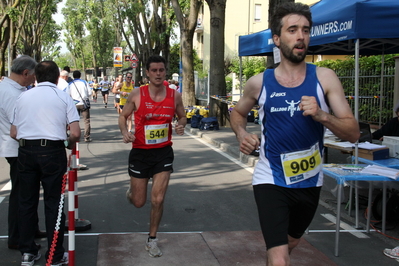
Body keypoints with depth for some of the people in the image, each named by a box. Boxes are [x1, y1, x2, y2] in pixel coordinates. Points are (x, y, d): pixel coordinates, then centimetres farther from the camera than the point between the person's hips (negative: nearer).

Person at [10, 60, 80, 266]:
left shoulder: (23, 97, 9)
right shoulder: (63, 97, 1)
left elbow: (13, 133, 9)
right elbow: (75, 133, -6)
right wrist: (70, 144, 15)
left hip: (25, 151, 3)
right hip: (52, 151, -3)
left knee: (26, 201, 14)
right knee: (54, 203, 5)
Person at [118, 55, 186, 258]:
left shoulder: (174, 96, -4)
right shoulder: (137, 94, -10)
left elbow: (182, 116, 11)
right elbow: (123, 115, 1)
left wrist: (181, 125, -13)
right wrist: (124, 132, -20)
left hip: (163, 152, 1)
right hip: (140, 152, -1)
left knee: (158, 200, -1)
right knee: (139, 202, 9)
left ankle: (152, 240, 20)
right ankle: (131, 193, 49)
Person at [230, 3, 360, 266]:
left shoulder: (324, 78, -9)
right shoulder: (259, 83, -7)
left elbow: (353, 133, -11)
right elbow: (238, 112, 14)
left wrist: (322, 116, -29)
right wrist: (242, 134, -7)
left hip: (310, 181, 3)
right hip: (271, 180, -2)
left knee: (292, 241, 28)